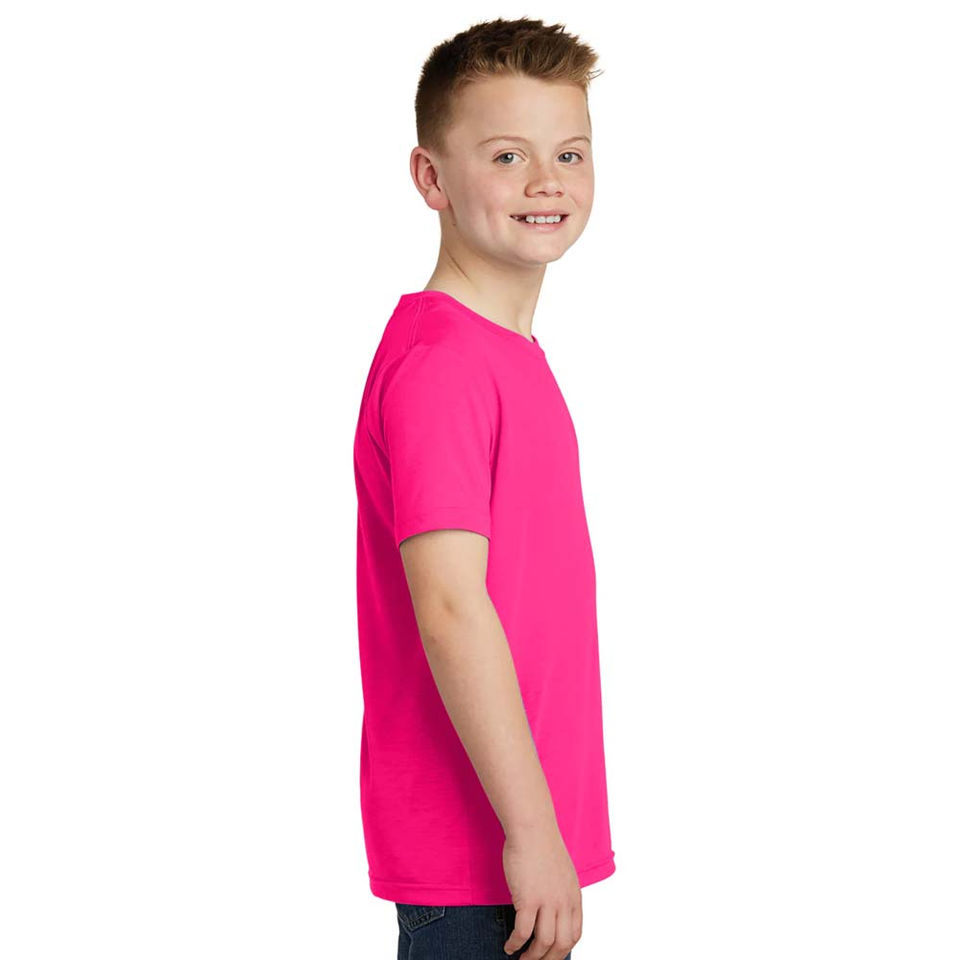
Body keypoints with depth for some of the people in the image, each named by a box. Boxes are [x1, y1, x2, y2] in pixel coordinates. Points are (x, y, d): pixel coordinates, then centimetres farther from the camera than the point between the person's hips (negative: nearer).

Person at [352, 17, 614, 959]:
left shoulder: (511, 354, 12)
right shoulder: (438, 362, -18)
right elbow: (450, 611, -23)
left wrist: (546, 823, 18)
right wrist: (531, 831, -21)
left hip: (525, 836, 9)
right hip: (475, 850, -9)